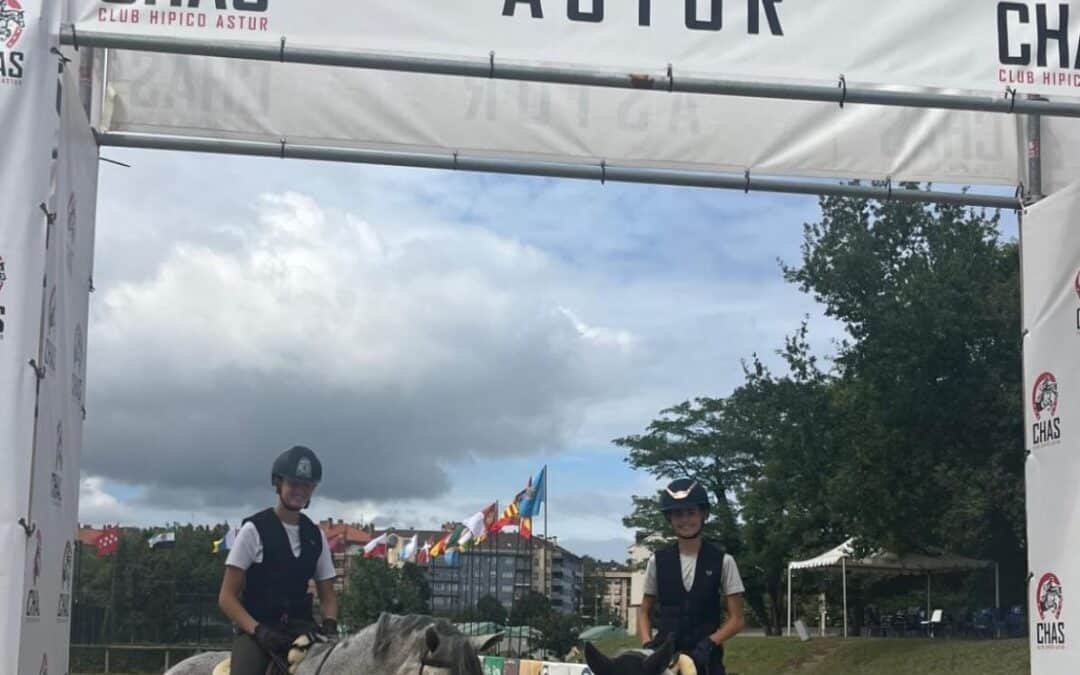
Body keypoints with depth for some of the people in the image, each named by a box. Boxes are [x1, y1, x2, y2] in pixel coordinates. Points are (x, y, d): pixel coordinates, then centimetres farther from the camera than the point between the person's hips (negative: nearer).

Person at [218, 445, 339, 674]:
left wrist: (329, 624, -5)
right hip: (254, 629, -4)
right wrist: (258, 630, -19)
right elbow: (227, 597, -5)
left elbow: (327, 596, 17)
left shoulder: (315, 536, 11)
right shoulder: (254, 530, -3)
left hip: (301, 627, 4)